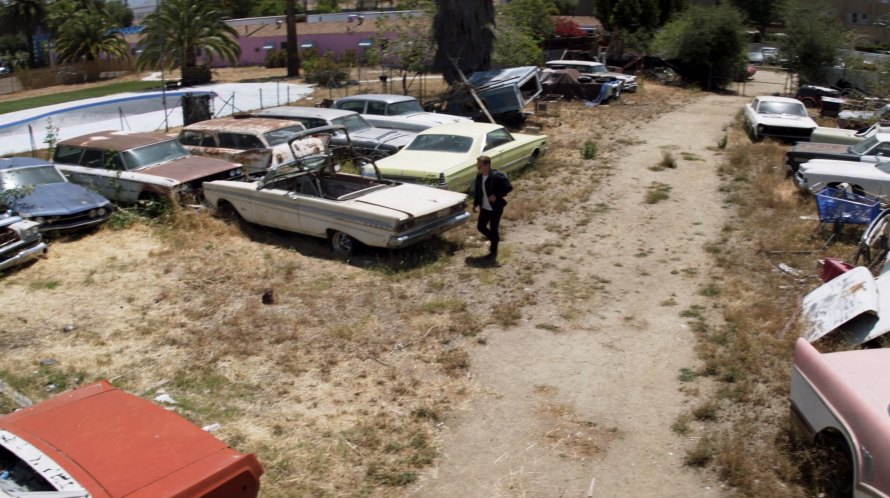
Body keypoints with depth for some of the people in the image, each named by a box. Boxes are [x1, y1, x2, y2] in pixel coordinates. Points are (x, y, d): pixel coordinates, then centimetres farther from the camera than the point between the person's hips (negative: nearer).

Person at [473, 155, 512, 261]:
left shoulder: (497, 176, -23)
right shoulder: (479, 175, -1)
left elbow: (509, 187, -20)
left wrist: (496, 195, -24)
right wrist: (475, 204, 11)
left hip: (496, 208, -7)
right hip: (484, 208, 7)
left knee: (493, 229, 4)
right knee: (480, 227, 11)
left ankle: (493, 252, 21)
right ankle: (495, 238, 38)